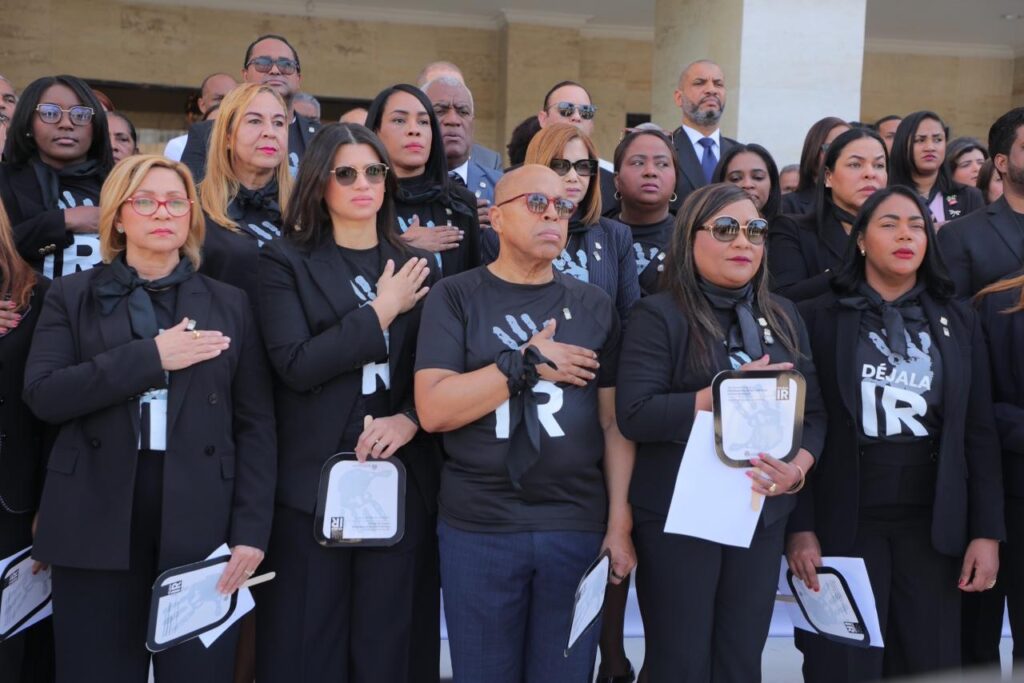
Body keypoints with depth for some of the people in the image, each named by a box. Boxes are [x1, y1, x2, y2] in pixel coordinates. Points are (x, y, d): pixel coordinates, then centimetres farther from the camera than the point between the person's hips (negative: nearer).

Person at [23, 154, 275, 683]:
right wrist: (150, 356, -14)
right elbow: (43, 395, -6)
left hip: (201, 525, 0)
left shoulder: (230, 305, 10)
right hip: (96, 524, 0)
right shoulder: (72, 297, 9)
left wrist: (251, 530, -6)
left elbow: (255, 425, 4)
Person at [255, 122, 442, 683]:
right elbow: (295, 364, -12)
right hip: (312, 481, -2)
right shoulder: (286, 262, 3)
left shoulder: (418, 268, 13)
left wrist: (409, 420, -11)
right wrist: (380, 310, -9)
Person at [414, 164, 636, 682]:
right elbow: (433, 409, -11)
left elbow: (614, 422, 5)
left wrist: (620, 524, -1)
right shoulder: (455, 297, 0)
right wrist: (527, 364, -12)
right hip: (478, 528, -2)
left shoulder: (594, 306, 8)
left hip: (578, 526, 2)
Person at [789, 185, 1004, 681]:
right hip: (844, 522, -3)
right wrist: (799, 527, -10)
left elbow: (979, 433, 6)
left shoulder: (959, 322, 8)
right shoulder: (820, 318, -2)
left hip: (932, 524, 3)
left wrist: (987, 530, 0)